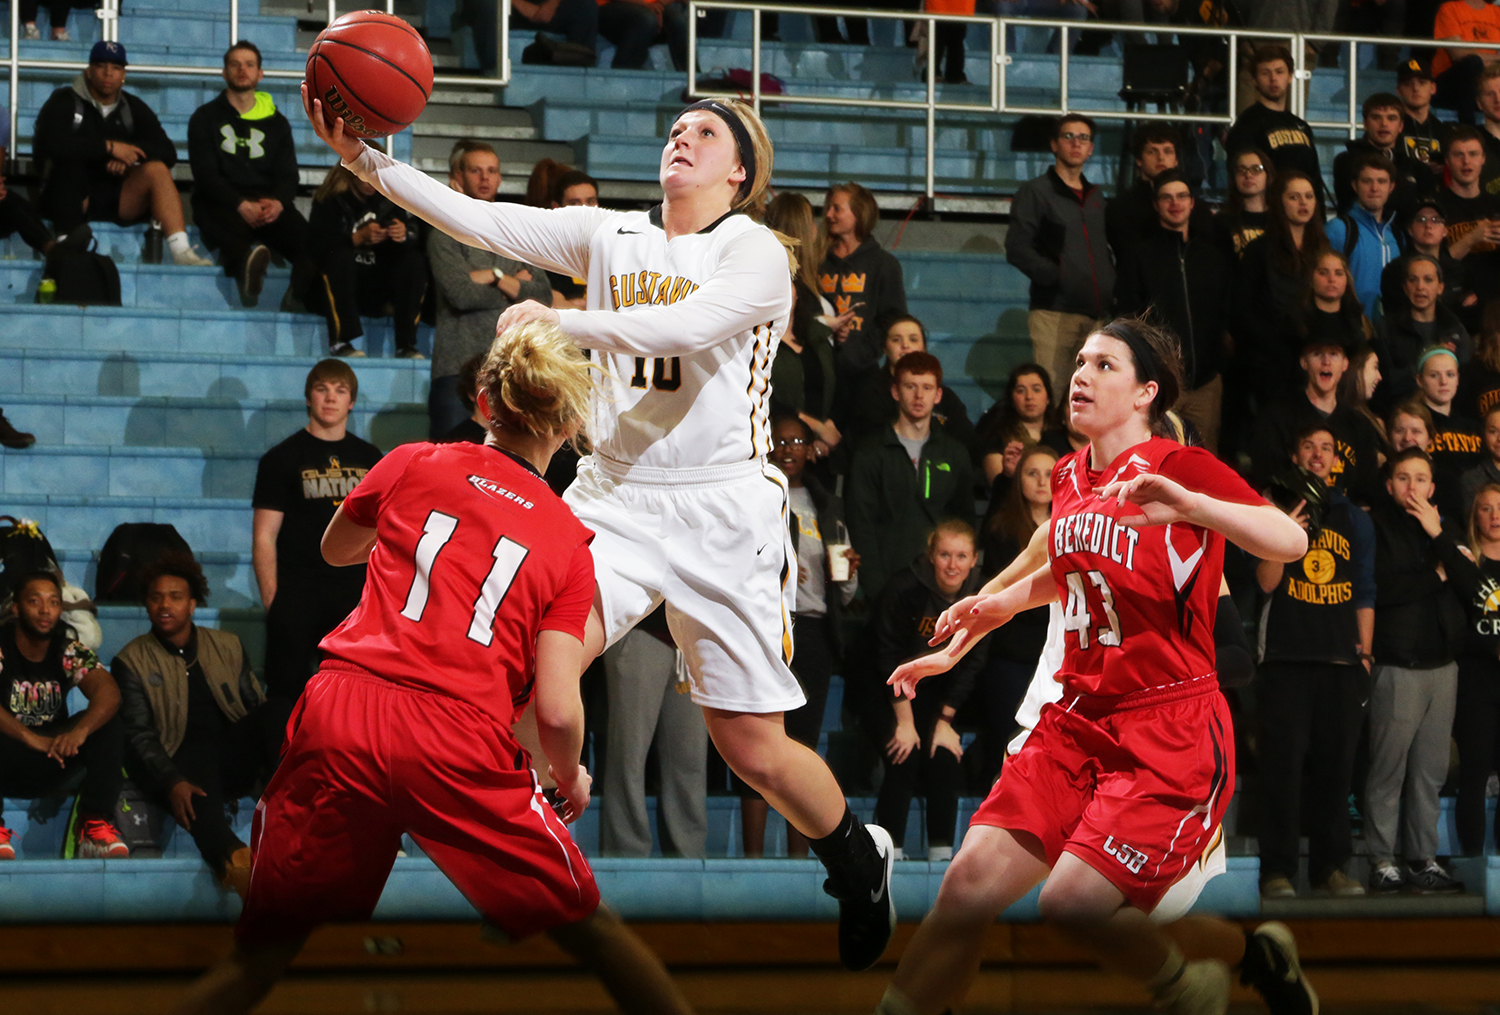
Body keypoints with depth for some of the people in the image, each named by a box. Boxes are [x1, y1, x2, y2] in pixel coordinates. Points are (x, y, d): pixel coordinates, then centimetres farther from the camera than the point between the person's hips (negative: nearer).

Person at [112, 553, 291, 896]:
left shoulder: (227, 647, 19)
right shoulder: (132, 661, 8)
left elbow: (256, 706, 17)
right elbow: (138, 736, -2)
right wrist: (172, 783, -21)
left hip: (233, 759, 4)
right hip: (180, 763, -4)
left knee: (278, 709, -24)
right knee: (197, 802, -39)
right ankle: (233, 859, -72)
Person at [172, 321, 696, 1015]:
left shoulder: (412, 466, 13)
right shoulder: (568, 544, 9)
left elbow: (335, 550, 33)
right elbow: (556, 710, 2)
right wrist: (570, 778, 21)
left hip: (340, 711, 2)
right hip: (461, 743, -1)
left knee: (262, 955, 10)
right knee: (588, 927, 14)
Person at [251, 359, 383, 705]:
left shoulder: (369, 458, 13)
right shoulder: (283, 458, 1)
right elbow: (264, 537, -2)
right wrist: (271, 600, -11)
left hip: (356, 598, 3)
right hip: (297, 597, -3)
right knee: (288, 694, -4)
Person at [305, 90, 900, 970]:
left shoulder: (756, 253, -6)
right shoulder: (610, 236, 8)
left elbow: (685, 326, -25)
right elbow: (480, 221, -2)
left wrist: (561, 320, -33)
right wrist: (368, 161, -13)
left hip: (722, 511, -4)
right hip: (615, 497, 4)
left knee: (755, 750, 1)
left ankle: (860, 859, 29)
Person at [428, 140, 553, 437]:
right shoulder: (446, 232, 5)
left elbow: (544, 296, 9)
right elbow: (461, 294, -9)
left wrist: (496, 278, -4)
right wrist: (516, 286, 4)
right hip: (459, 368, -4)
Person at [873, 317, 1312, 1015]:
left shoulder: (1184, 467, -9)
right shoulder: (1069, 475, 12)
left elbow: (1290, 543, -25)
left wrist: (1185, 504, -39)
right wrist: (988, 608, 25)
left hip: (1169, 731, -6)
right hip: (1078, 718, 6)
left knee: (1071, 906, -19)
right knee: (970, 887, -10)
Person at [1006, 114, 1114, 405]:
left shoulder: (1095, 197, 22)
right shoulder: (1035, 191, 5)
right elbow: (1017, 249, -4)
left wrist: (1111, 288, 10)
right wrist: (1056, 275, -15)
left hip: (1096, 314, 5)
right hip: (1054, 312, -5)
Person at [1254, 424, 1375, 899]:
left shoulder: (1353, 519, 16)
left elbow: (1364, 593, 16)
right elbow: (1266, 582, -3)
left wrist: (1365, 652, 9)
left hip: (1341, 660, 3)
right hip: (1286, 657, -3)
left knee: (1336, 765, 2)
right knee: (1283, 762, -8)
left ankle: (1331, 866, 7)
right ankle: (1277, 869, -7)